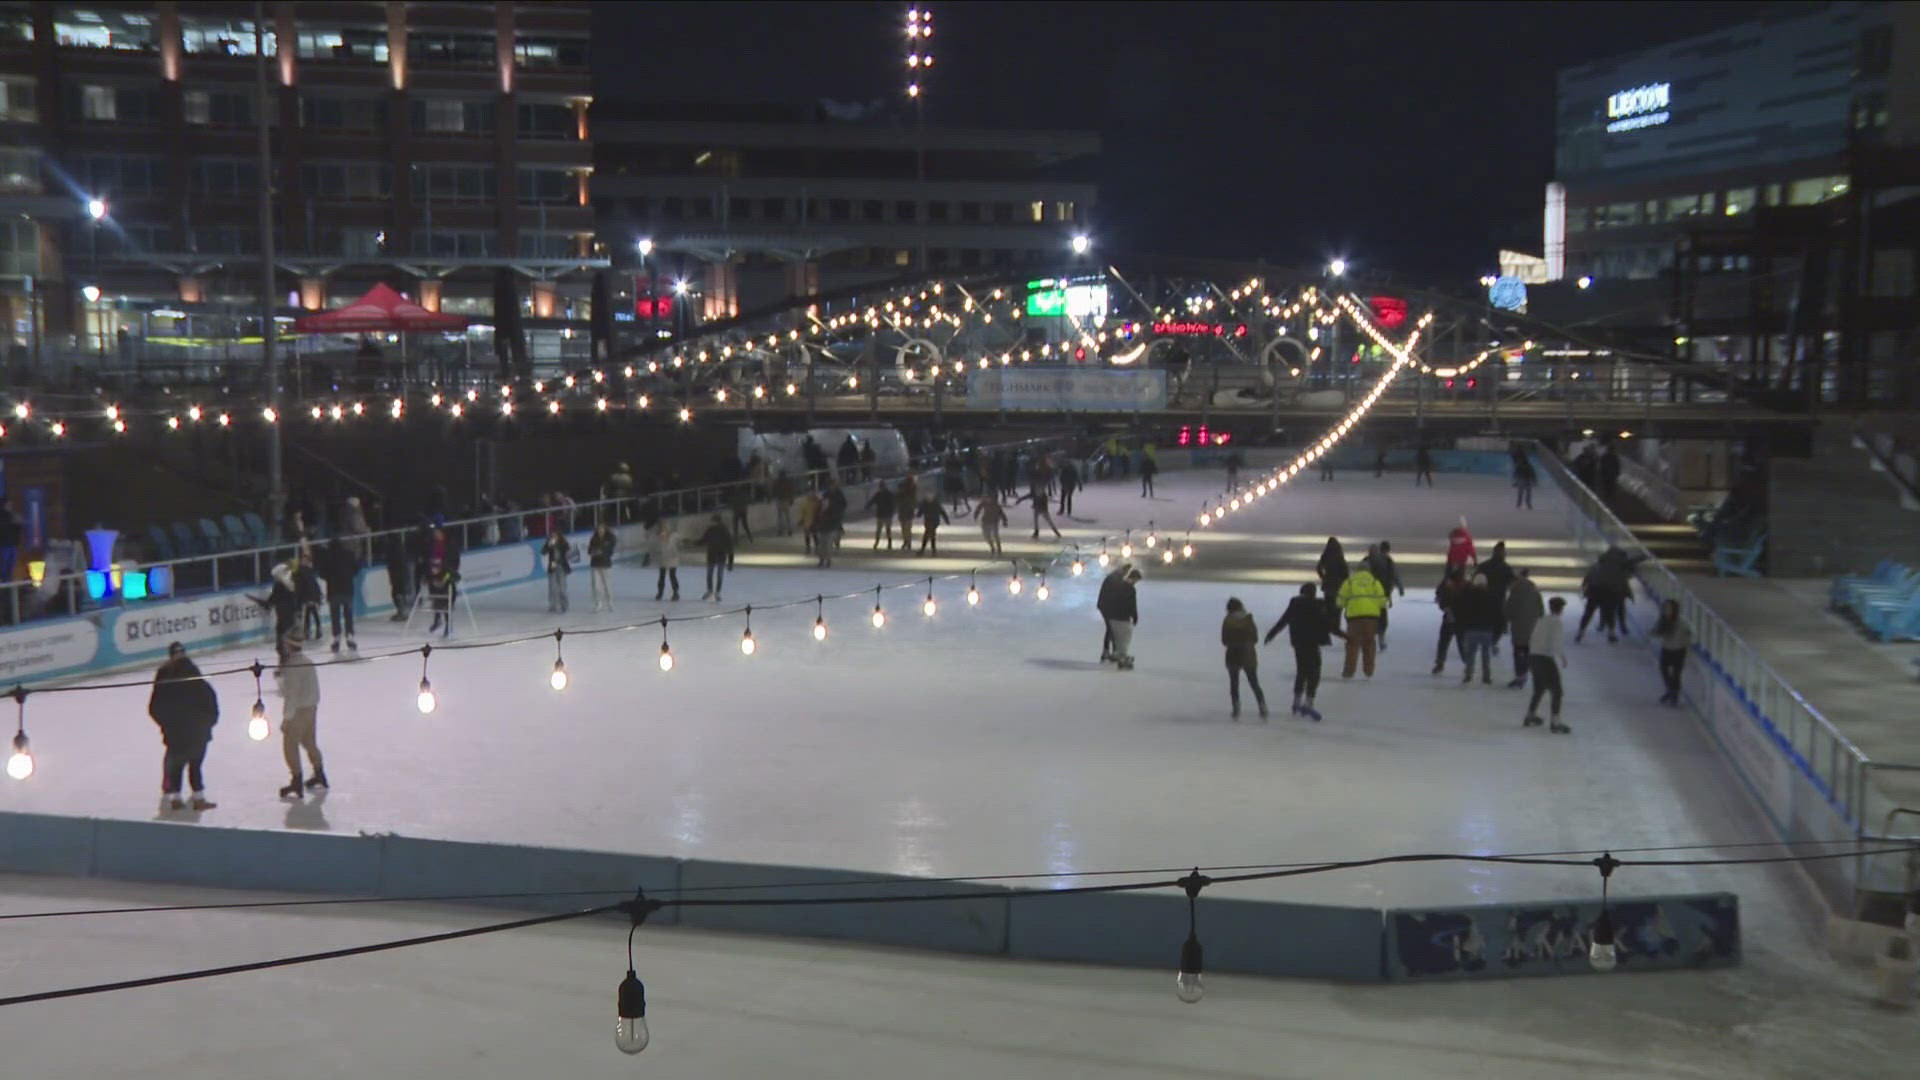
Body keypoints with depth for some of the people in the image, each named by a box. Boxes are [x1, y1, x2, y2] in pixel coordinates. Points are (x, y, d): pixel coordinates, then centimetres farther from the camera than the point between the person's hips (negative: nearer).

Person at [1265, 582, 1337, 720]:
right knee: (1313, 673, 0)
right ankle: (1308, 704, -7)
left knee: (1301, 672, 19)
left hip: (1298, 643, 6)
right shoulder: (1316, 605, -13)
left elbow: (1283, 620, 8)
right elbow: (1326, 622, -15)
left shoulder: (1295, 603, 2)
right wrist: (1342, 634, -8)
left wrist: (1272, 634, 20)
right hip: (1311, 643, -6)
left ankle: (1297, 703, 25)